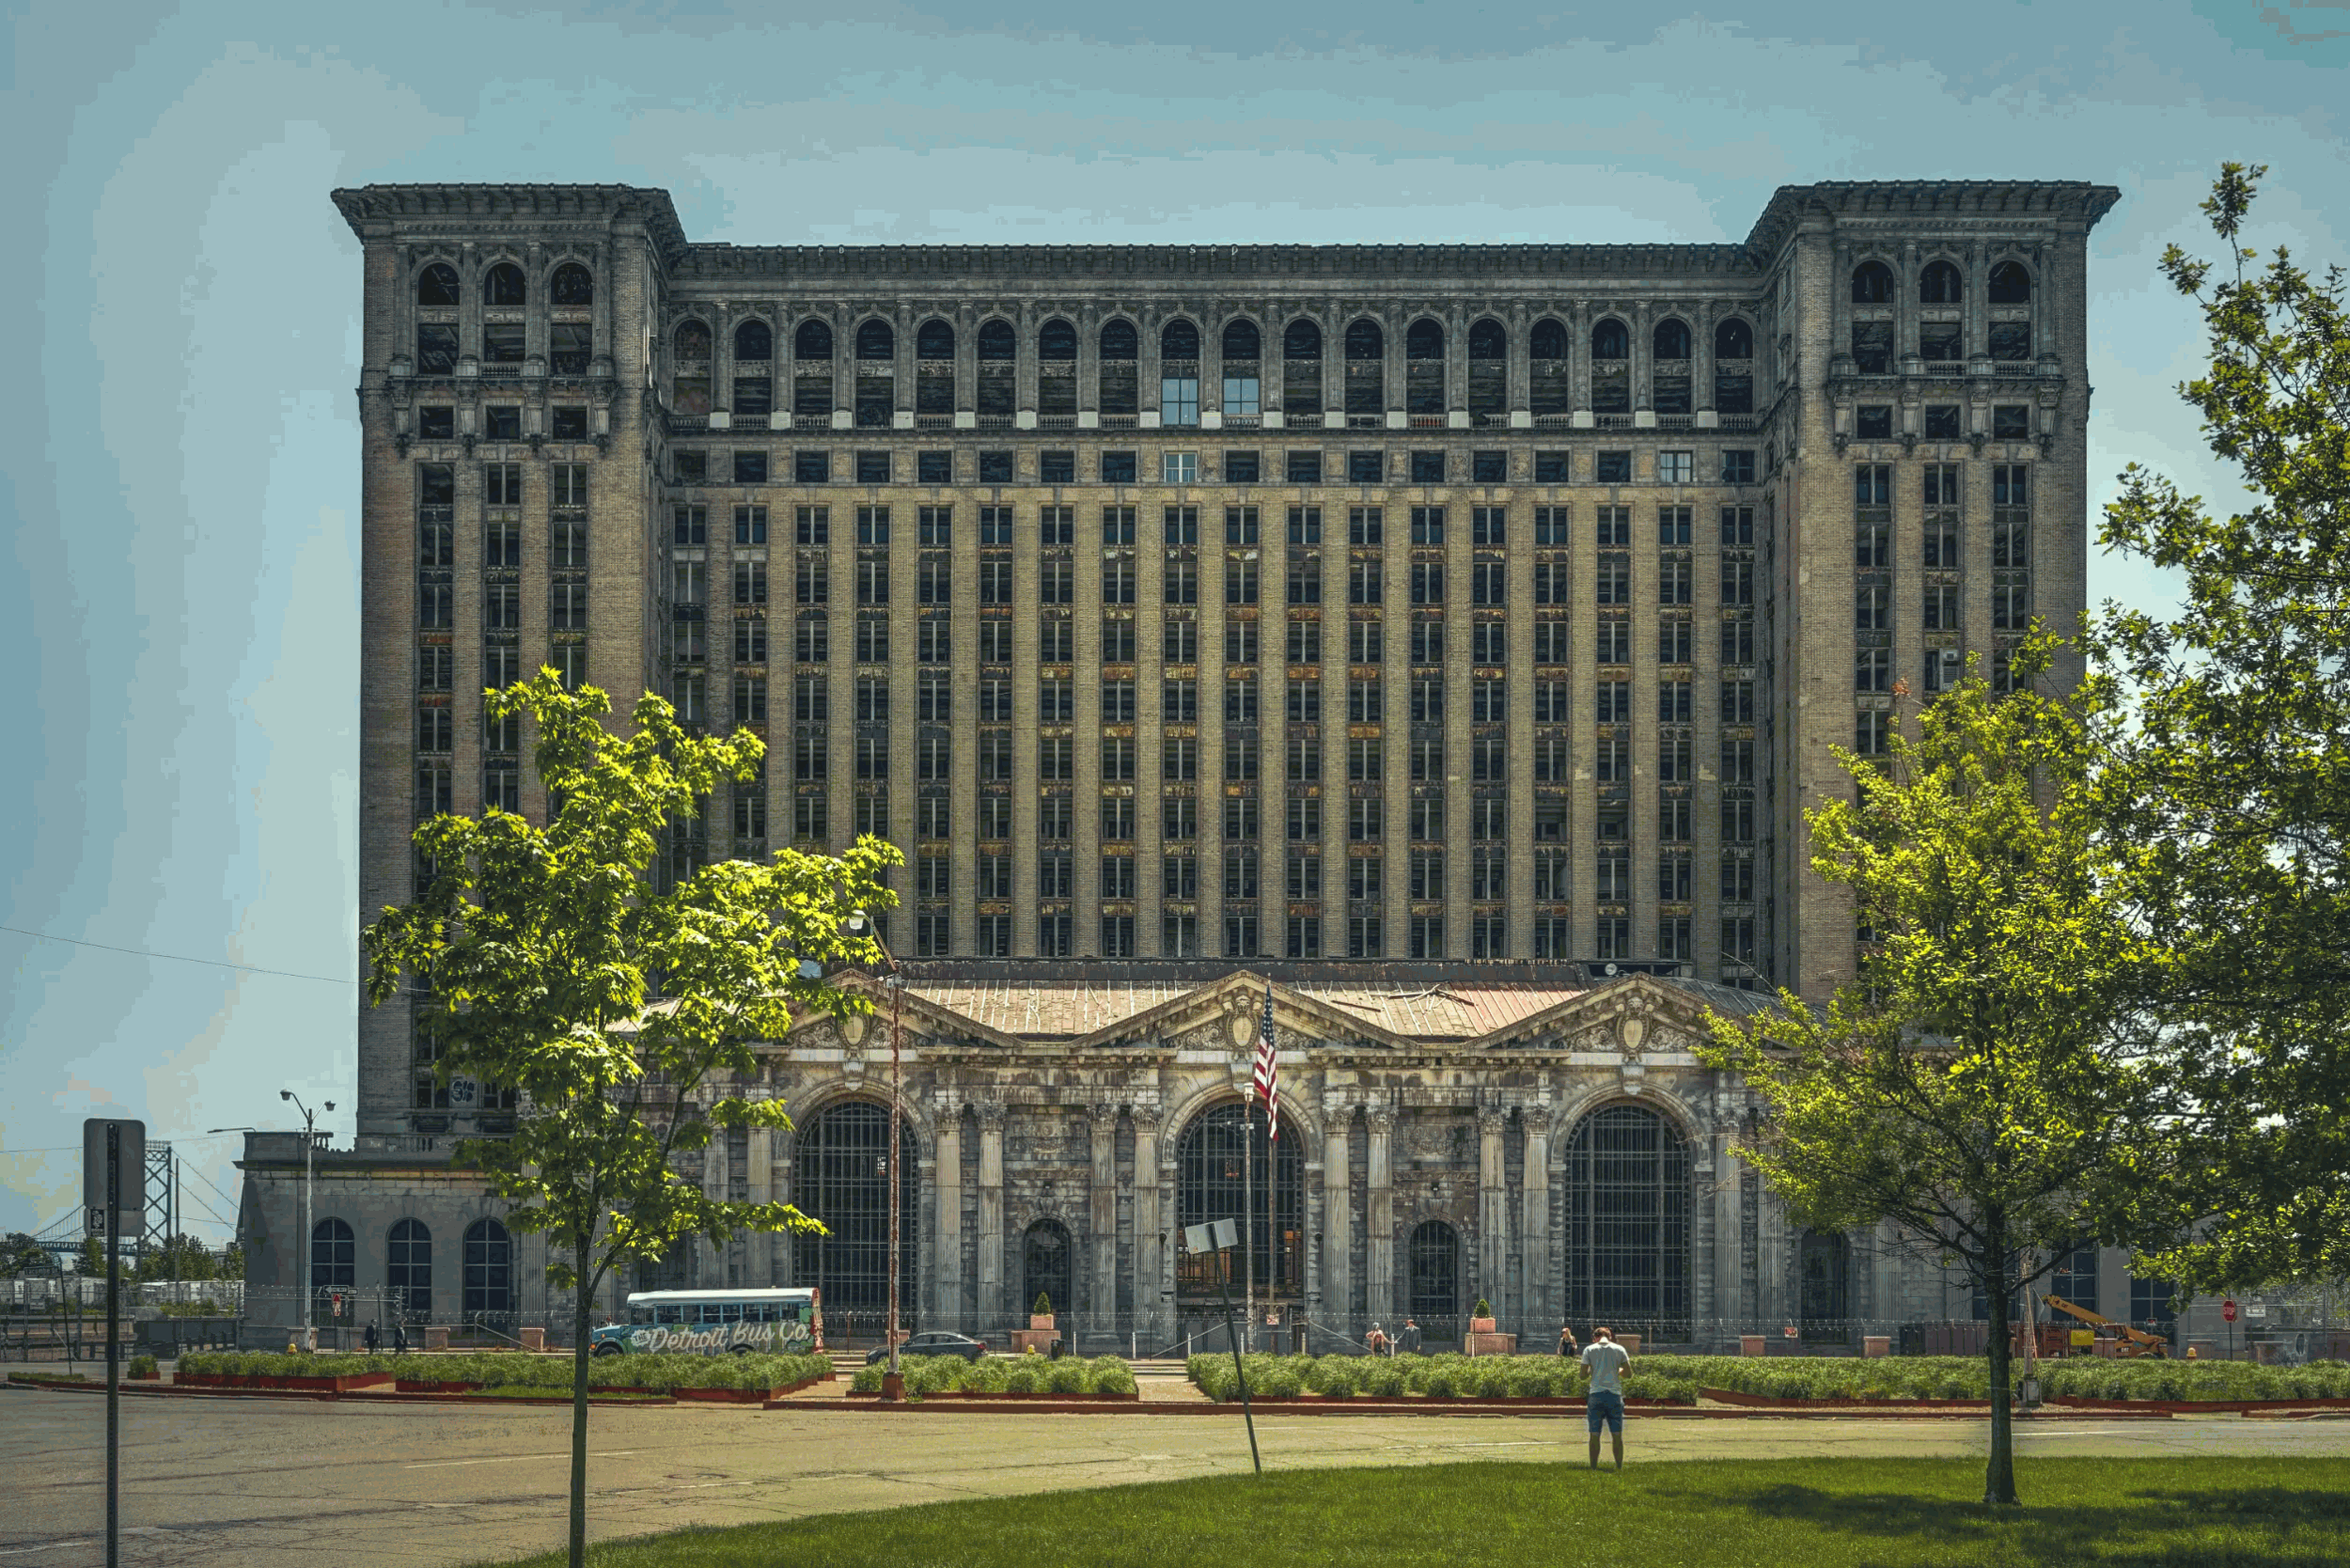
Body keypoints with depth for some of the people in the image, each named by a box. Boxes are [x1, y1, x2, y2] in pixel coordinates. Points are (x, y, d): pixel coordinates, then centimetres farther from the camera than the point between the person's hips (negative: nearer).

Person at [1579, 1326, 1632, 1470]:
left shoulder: (1589, 1349, 2)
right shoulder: (1619, 1349, 4)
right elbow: (1628, 1371, 2)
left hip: (1596, 1394, 0)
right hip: (1614, 1394, 0)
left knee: (1594, 1435, 4)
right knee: (1617, 1435, 6)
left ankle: (1593, 1467, 4)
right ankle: (1619, 1467, 7)